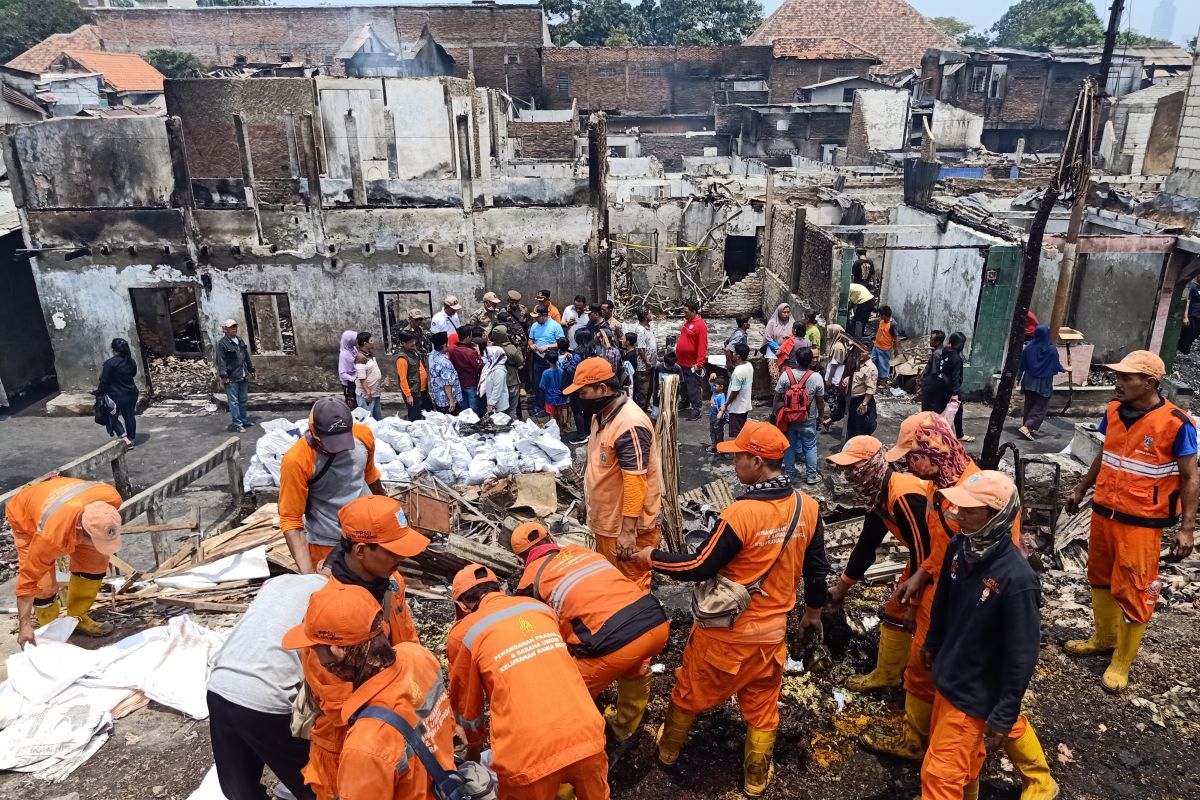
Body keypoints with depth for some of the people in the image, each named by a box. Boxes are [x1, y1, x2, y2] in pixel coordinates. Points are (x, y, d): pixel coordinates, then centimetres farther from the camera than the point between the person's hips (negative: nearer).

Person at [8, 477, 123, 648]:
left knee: (96, 561, -3)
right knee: (43, 581, -15)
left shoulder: (111, 498, -37)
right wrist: (24, 624, -31)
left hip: (69, 512, 4)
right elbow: (29, 576, -35)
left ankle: (77, 617, 15)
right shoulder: (51, 535, -47)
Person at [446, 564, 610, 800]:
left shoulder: (463, 633, 4)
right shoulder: (540, 607, 15)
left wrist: (473, 745, 36)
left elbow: (465, 703, 17)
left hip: (528, 754, -3)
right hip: (587, 735, 4)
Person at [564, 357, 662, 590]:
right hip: (606, 519, 10)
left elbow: (635, 482, -27)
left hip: (625, 526, -10)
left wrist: (628, 531, -26)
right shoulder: (601, 415, 6)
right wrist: (588, 503, 22)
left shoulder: (630, 425, -25)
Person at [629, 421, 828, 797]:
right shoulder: (808, 507, -10)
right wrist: (813, 612, 19)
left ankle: (669, 749, 43)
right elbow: (817, 569, 3)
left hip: (724, 630, -4)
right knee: (762, 706, 22)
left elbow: (699, 569, -20)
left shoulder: (741, 513, -28)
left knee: (690, 691, 21)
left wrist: (652, 557, -6)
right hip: (771, 631, 4)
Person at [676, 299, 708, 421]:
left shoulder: (700, 325, -18)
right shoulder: (687, 321, 9)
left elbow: (702, 346, -21)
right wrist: (677, 355, 19)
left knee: (693, 387, -3)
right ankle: (686, 404, 36)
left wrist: (699, 363, -25)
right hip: (682, 362, 9)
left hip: (692, 364, -9)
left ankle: (696, 410, 2)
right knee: (683, 385, 21)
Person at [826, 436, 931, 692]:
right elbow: (867, 544, 10)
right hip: (926, 556, 9)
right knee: (897, 610, 14)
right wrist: (841, 586, 16)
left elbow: (923, 550, -26)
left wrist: (915, 601, -17)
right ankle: (886, 674, 26)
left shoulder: (903, 496, -30)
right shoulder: (879, 495, 1)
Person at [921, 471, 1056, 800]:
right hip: (950, 673, 7)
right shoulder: (959, 547, -11)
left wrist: (1003, 715, -16)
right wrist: (932, 644, 21)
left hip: (977, 691, -7)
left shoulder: (1017, 579, -31)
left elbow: (1022, 656, -22)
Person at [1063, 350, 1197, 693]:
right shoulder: (1114, 411, -1)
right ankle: (1103, 639, 38)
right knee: (1100, 579, 19)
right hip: (1103, 512, 6)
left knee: (1132, 592, 4)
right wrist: (1081, 489, 22)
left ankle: (1121, 662, 18)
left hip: (1141, 522, -6)